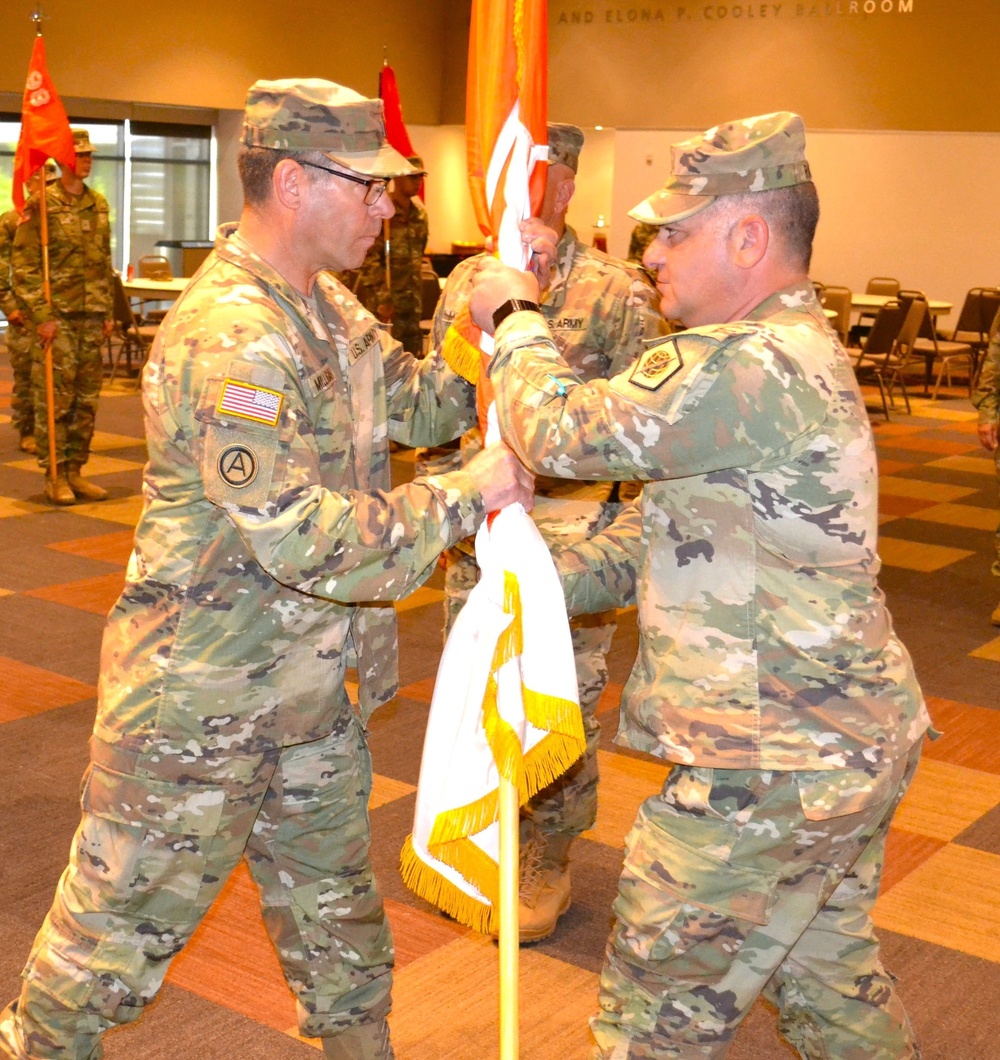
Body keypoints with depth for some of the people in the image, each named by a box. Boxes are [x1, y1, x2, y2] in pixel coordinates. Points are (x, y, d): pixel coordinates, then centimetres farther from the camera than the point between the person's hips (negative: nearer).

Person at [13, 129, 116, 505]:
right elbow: (24, 265, -9)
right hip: (57, 316, -6)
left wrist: (108, 311, 13)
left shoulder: (98, 205, 12)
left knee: (87, 399, 9)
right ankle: (54, 476, 5)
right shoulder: (42, 205, -6)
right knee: (55, 399, -2)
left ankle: (75, 471, 17)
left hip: (92, 317, 6)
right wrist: (42, 315, -14)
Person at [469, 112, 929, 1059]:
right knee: (830, 975, 26)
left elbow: (564, 431, -21)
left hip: (769, 771, -10)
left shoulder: (748, 366, -25)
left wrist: (516, 318, -3)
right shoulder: (800, 351, 12)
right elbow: (665, 524, 14)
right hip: (847, 747, 10)